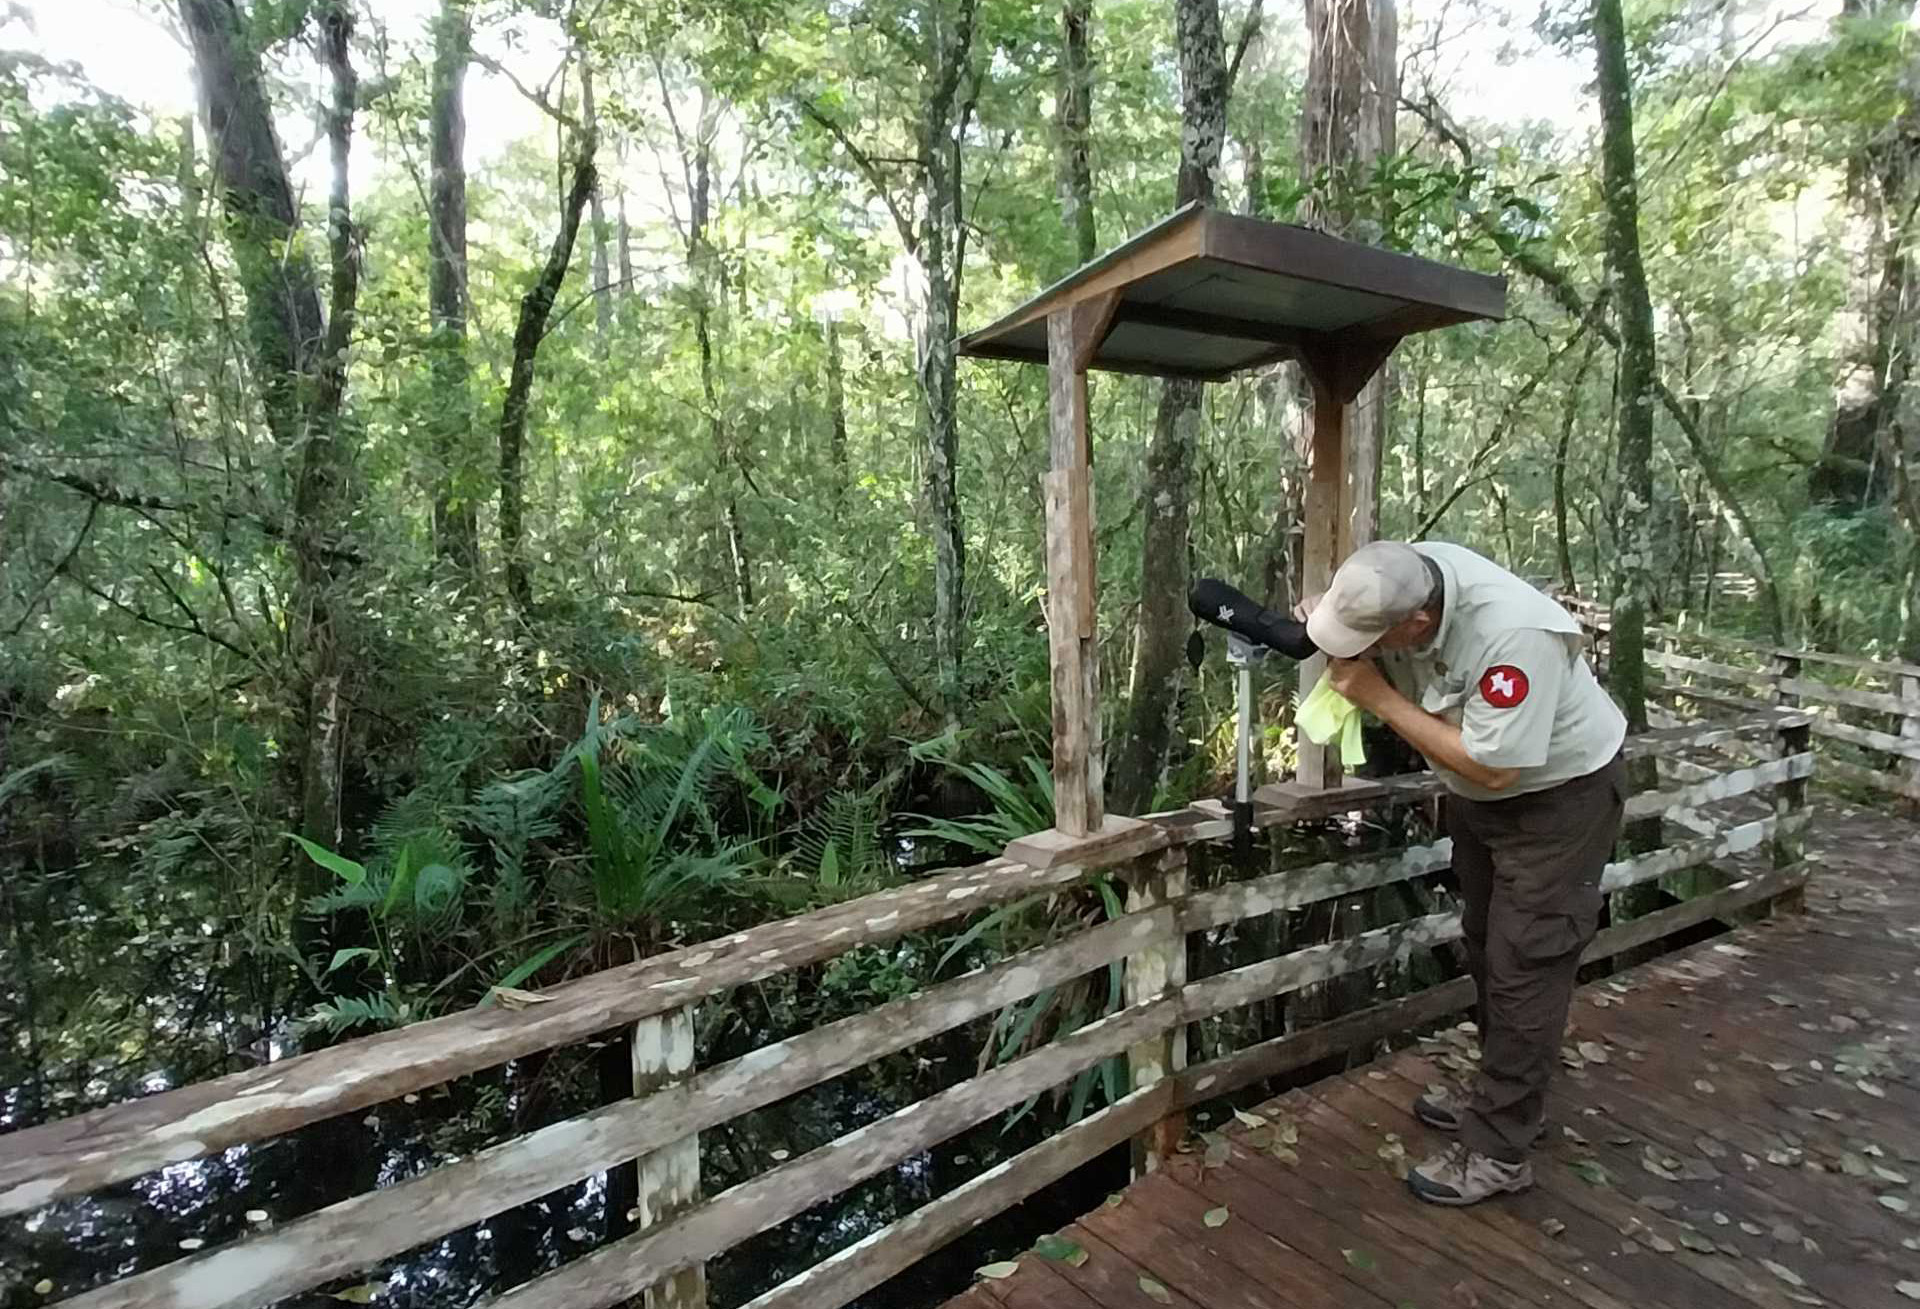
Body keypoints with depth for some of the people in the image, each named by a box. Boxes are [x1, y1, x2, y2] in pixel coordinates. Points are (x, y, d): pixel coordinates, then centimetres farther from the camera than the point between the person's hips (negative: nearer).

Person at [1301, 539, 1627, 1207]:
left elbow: (1493, 766, -33)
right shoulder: (1403, 577, -21)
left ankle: (1497, 1153, 11)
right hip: (1477, 793, 8)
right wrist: (1324, 629, -26)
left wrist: (1379, 697, -32)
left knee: (1523, 967, -2)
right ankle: (1504, 1097, 38)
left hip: (1559, 793, -8)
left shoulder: (1514, 635, -39)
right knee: (1485, 946, 18)